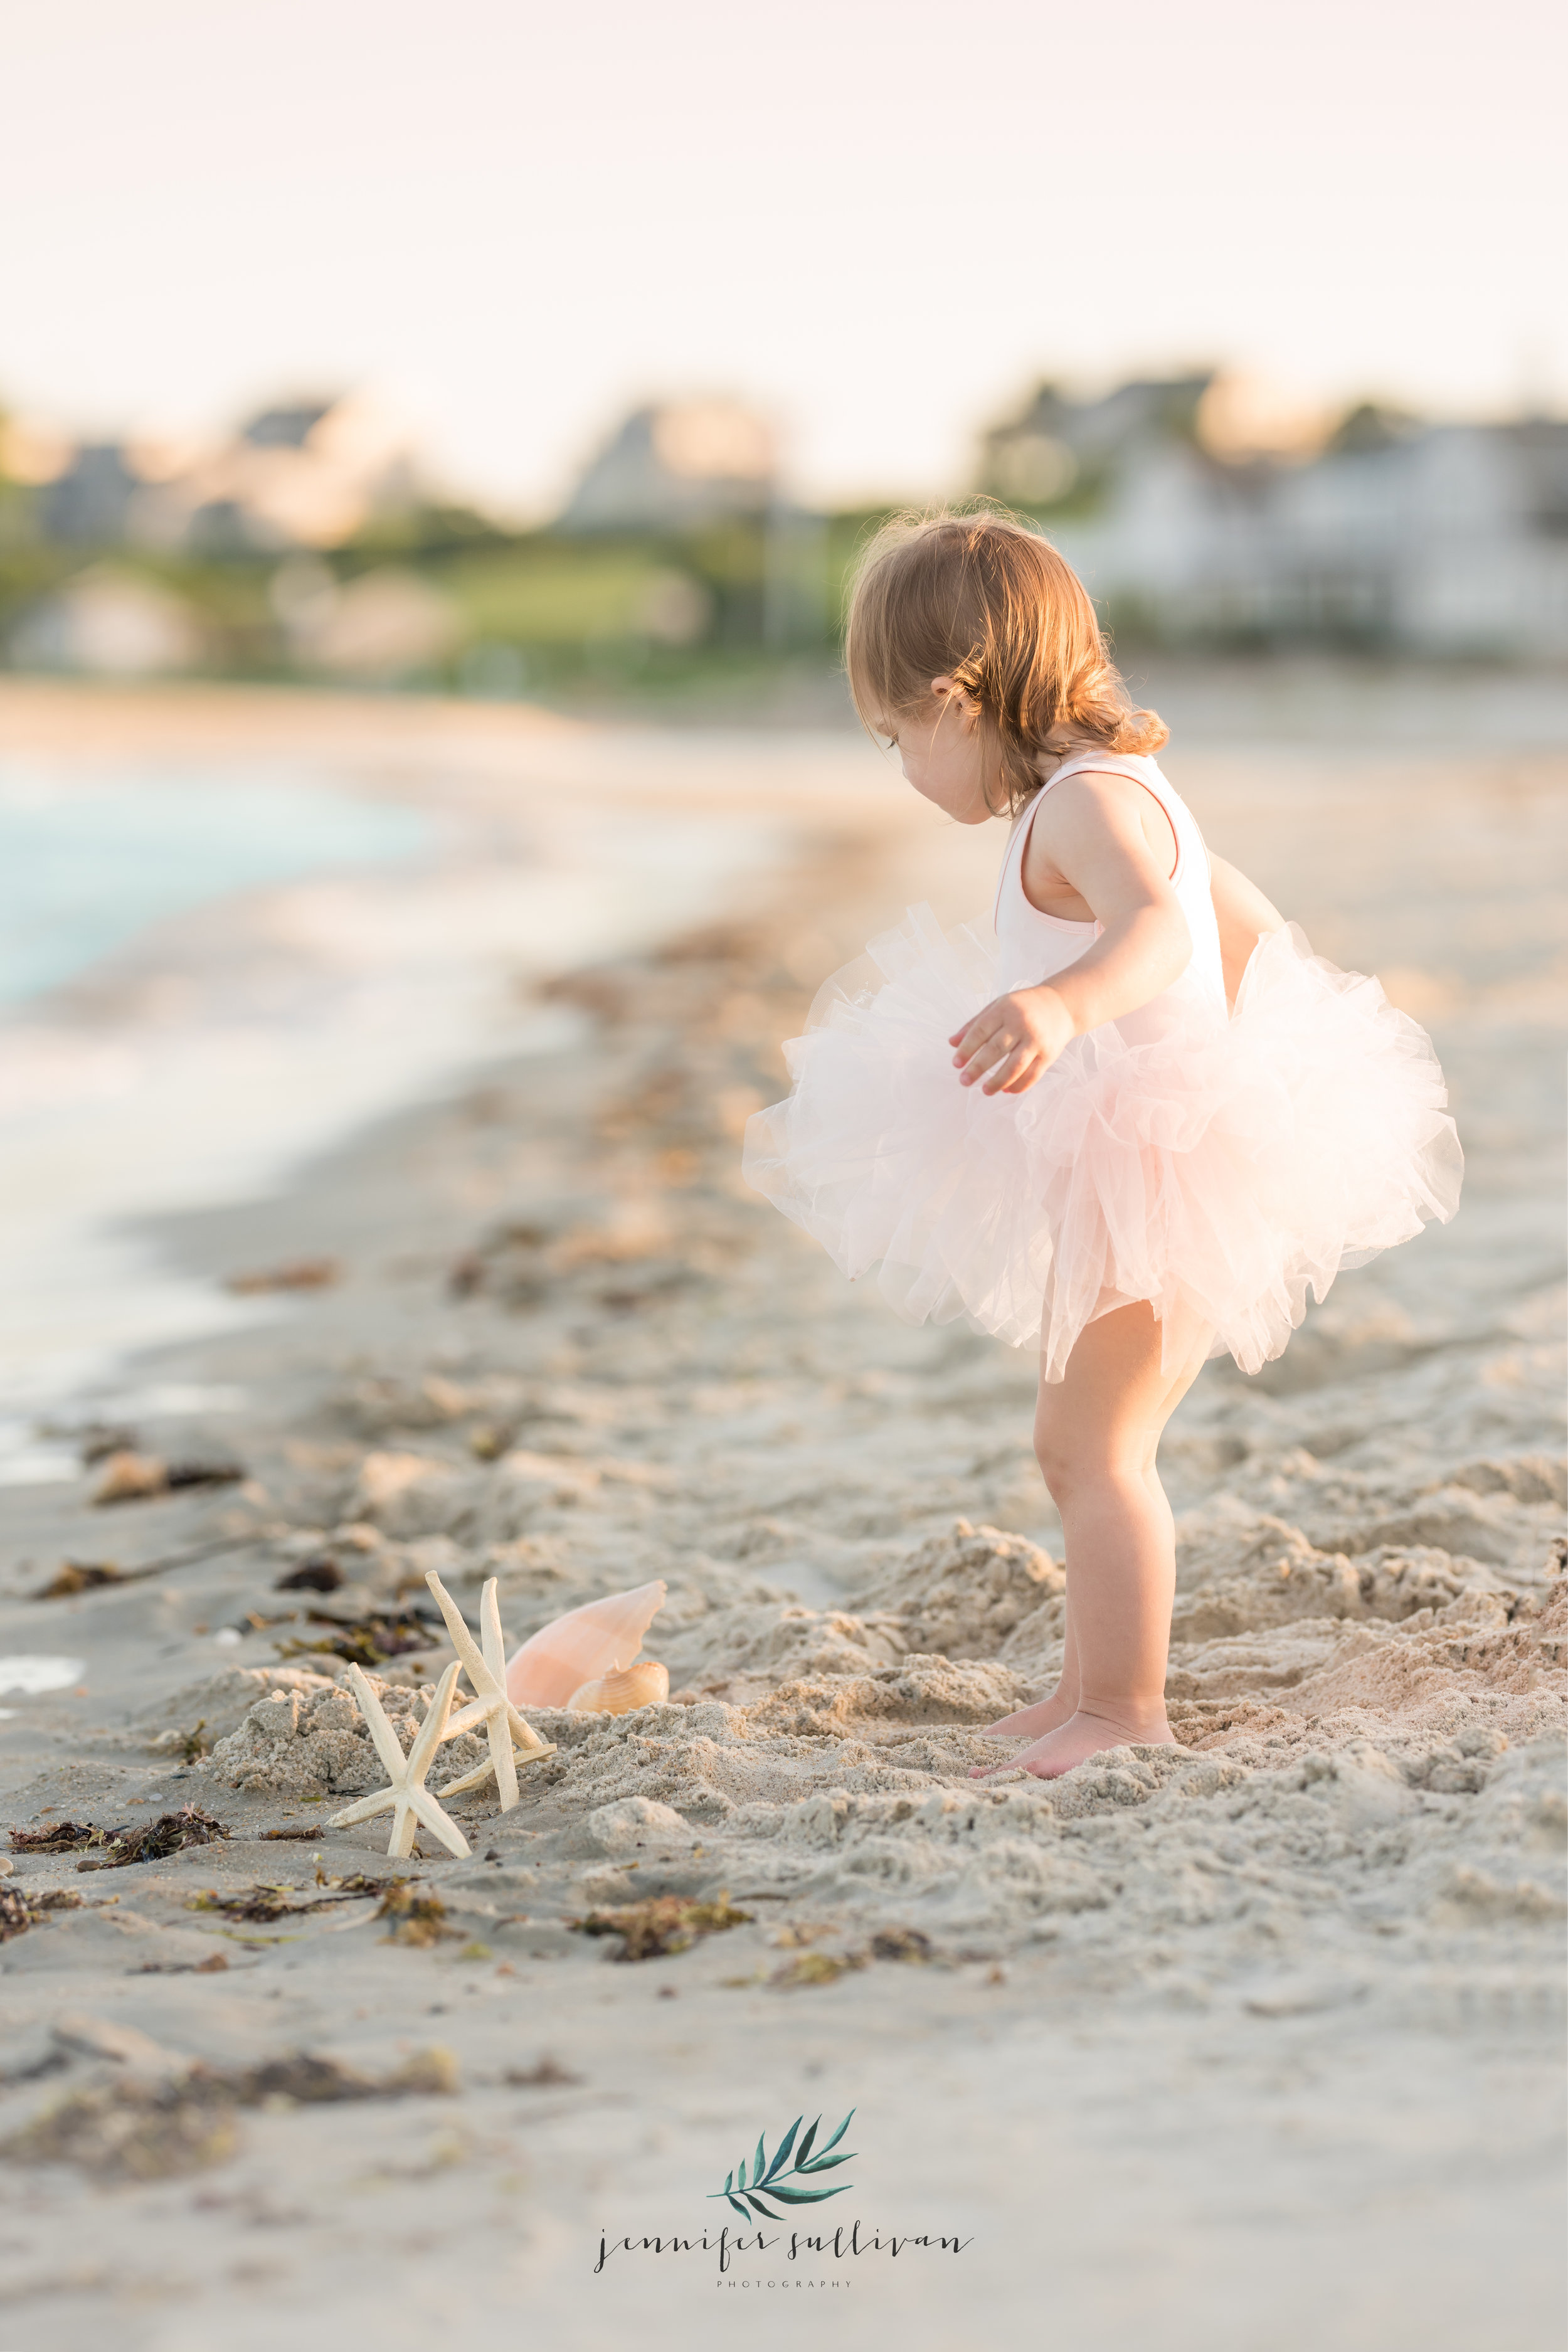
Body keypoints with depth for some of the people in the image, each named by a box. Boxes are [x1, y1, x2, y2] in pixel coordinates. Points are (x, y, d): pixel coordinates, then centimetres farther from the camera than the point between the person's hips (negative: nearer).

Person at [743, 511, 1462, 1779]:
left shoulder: (1087, 801, -20)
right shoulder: (1128, 788, 14)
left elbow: (1158, 928, -41)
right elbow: (1251, 924, 27)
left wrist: (1066, 1003, -59)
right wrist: (1203, 1055, 38)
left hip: (1154, 1179, -11)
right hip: (1162, 1157, 11)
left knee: (1097, 1446, -10)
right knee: (1080, 1445, 20)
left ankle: (1125, 1710, -5)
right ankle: (1089, 1685, 30)